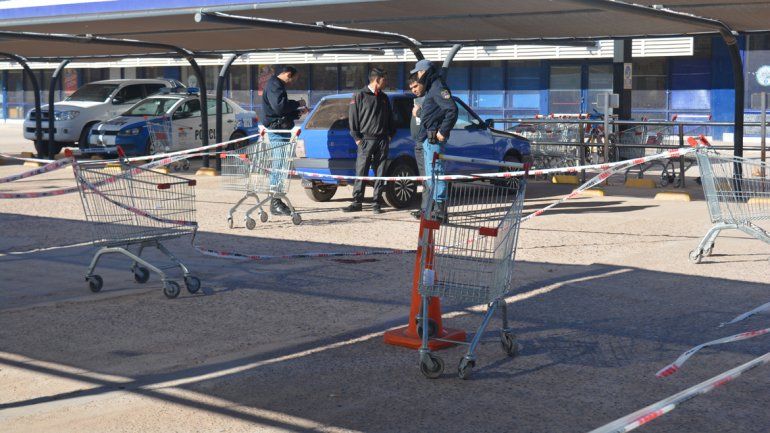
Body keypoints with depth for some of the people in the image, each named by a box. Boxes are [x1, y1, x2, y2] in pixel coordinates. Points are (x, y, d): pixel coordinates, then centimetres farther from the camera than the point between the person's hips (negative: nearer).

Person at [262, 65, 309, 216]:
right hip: (277, 130, -11)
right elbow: (279, 106, -25)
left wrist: (298, 113, 18)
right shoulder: (274, 85, -11)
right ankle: (275, 203, -11)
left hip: (279, 129, 11)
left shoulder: (277, 85, 23)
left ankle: (276, 202, 20)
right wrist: (297, 104, -11)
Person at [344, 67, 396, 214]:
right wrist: (357, 137, -8)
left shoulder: (384, 97, 16)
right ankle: (357, 202, 0)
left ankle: (377, 203, 8)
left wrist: (390, 134, 10)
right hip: (366, 140, -5)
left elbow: (390, 118, 23)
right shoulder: (360, 96, 0)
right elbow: (352, 118, -3)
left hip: (382, 141, 5)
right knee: (361, 172, -5)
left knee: (380, 173, 3)